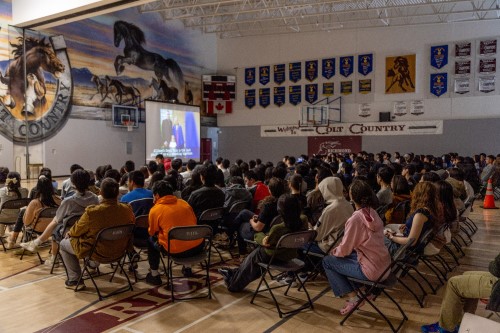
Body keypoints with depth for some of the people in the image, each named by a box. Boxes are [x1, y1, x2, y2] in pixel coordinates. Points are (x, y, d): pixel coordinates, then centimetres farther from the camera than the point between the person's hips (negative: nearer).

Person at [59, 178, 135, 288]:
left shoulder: (92, 212, -28)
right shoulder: (127, 210, -16)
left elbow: (77, 230, -10)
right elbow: (132, 224, 6)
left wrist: (69, 234, 15)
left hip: (98, 253, -5)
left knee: (64, 243, 19)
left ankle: (75, 279, 21)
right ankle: (94, 264, 43)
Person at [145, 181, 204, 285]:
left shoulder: (155, 210, -5)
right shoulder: (184, 203, 7)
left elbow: (152, 232, 8)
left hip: (175, 251, -4)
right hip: (197, 247, 4)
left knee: (151, 240, 22)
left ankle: (154, 275, 26)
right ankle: (187, 268, 45)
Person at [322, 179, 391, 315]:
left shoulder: (355, 219, -21)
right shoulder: (373, 213, 3)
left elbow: (344, 250, -13)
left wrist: (334, 252, 8)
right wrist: (338, 250, 15)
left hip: (372, 270, -8)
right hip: (384, 266, 8)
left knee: (327, 261, 5)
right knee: (341, 256, 23)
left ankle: (352, 298, 9)